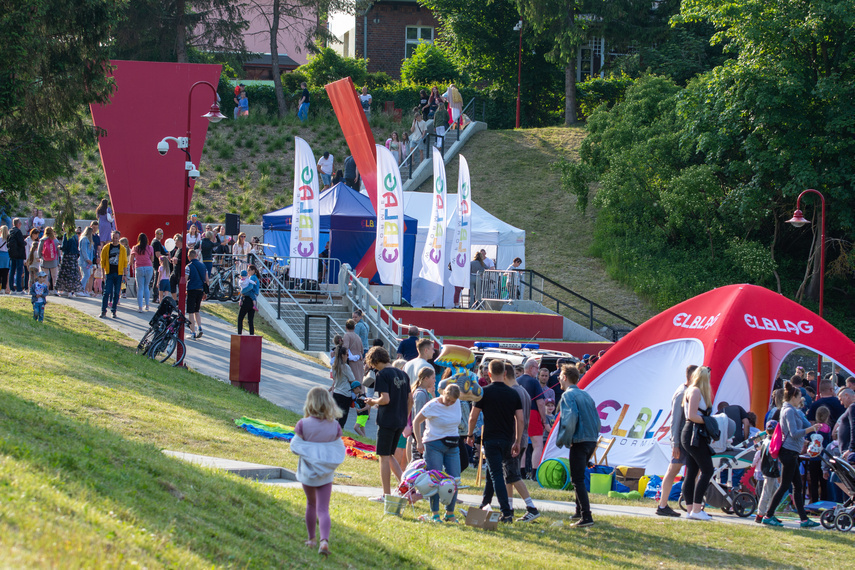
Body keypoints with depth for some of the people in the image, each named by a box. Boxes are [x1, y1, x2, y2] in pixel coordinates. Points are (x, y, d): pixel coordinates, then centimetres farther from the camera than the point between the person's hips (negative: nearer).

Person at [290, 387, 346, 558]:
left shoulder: (303, 425, -13)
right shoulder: (335, 426, -7)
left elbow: (295, 447, -9)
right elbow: (339, 451, -1)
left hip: (307, 472, 0)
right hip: (326, 473, 0)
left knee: (311, 504, 21)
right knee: (323, 509, -1)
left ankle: (312, 539, 32)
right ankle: (324, 540, -23)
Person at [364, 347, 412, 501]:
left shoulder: (382, 375, -13)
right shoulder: (402, 374, 11)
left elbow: (385, 399, -22)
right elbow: (410, 398, 13)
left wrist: (373, 402, -3)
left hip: (387, 421, -7)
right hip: (400, 422, 7)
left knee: (384, 457, 1)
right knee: (389, 455, 18)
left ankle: (386, 495, 4)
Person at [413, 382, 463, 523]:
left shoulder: (457, 404, 3)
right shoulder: (433, 406, -13)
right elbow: (416, 421, -6)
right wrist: (419, 441, -12)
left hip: (452, 446, 5)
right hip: (434, 445, -5)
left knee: (454, 480, 2)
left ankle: (450, 514, 13)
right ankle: (435, 514, -1)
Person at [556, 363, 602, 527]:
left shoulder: (568, 395, -9)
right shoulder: (586, 395, 16)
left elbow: (570, 419, -21)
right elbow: (597, 420, 16)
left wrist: (562, 440, -12)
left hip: (579, 442, -8)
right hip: (592, 440, 8)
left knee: (578, 479, -7)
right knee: (578, 478, 23)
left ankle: (586, 517, -14)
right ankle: (580, 511, 29)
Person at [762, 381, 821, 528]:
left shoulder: (792, 410, 19)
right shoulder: (789, 411, -13)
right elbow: (794, 433, -21)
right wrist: (810, 429, -27)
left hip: (791, 453, 11)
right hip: (789, 451, -11)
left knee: (798, 486, 9)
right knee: (785, 485, -7)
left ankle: (804, 518, 10)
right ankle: (768, 516, -5)